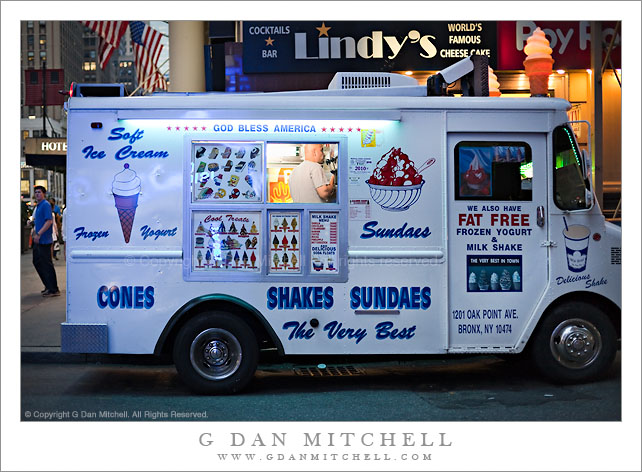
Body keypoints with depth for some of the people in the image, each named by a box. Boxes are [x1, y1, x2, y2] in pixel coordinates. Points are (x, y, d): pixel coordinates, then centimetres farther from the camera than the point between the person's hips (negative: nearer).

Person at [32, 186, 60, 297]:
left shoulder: (45, 205, -12)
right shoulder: (38, 206, 17)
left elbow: (49, 221, -22)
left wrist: (39, 234, -24)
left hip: (44, 240, -10)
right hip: (38, 240, 10)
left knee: (46, 264, -6)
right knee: (37, 262, 15)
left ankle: (54, 290, 0)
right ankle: (48, 286, 24)